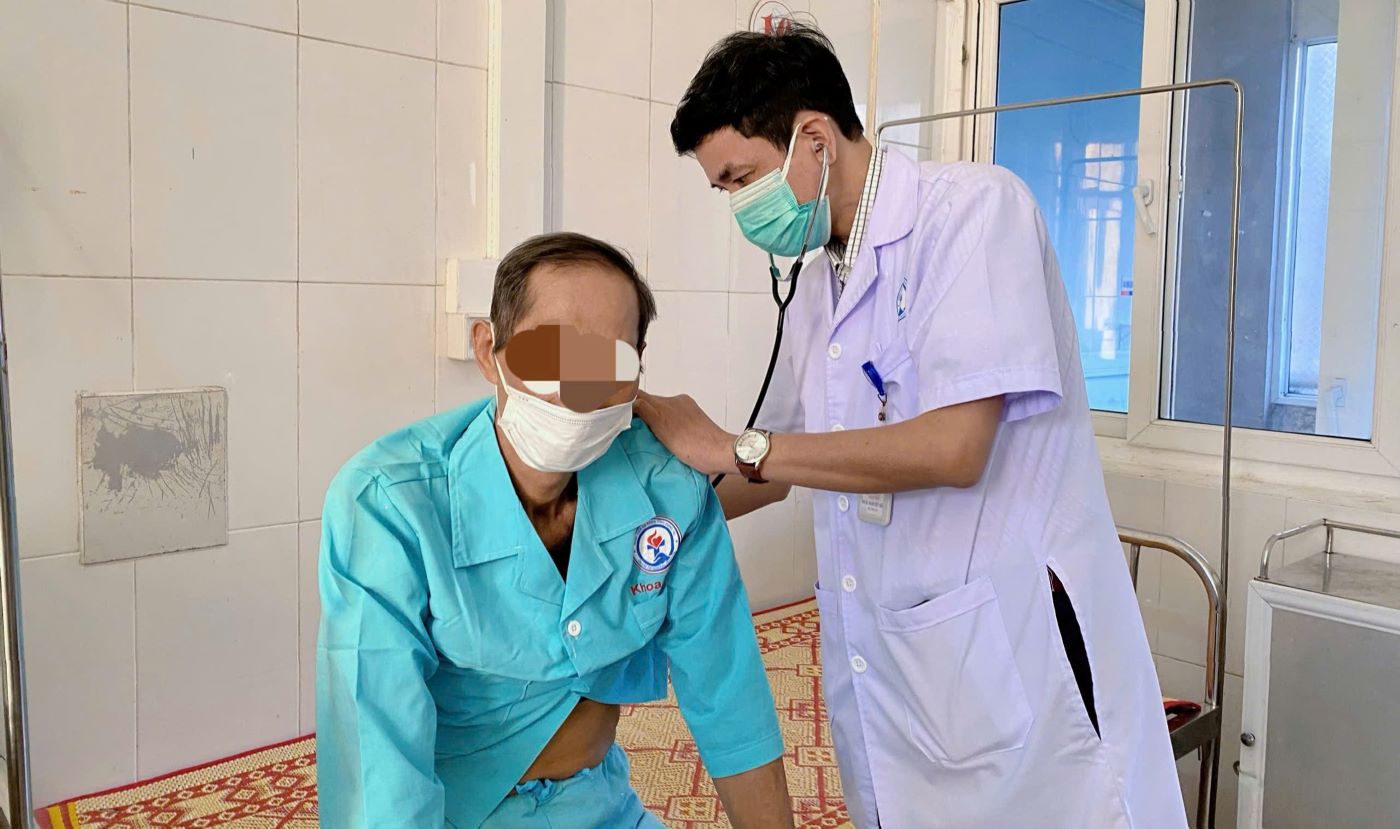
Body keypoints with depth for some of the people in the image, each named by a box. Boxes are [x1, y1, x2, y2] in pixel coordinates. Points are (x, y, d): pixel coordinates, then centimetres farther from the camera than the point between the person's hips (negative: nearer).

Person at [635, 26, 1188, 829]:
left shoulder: (975, 207, -11)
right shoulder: (818, 285, 11)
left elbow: (953, 449, -22)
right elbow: (786, 465, 20)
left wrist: (732, 448, -14)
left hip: (1015, 654, -6)